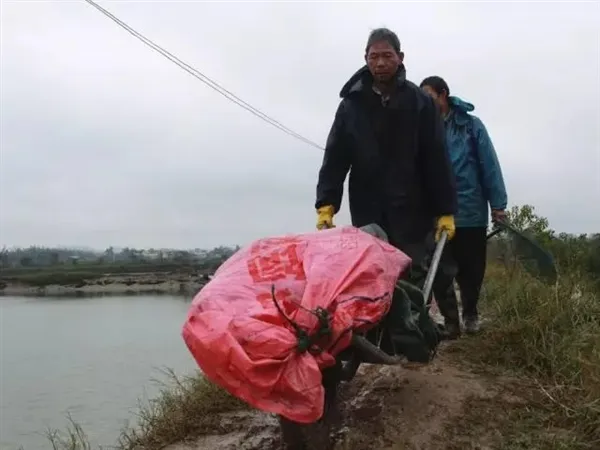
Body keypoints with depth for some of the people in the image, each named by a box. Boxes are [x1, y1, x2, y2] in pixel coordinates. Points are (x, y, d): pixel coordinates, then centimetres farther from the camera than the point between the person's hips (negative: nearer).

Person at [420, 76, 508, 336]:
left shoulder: (471, 124, -2)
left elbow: (489, 165, -3)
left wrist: (497, 204, -6)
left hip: (471, 211, 0)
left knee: (472, 269, 12)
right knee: (440, 271, -5)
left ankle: (470, 313, 32)